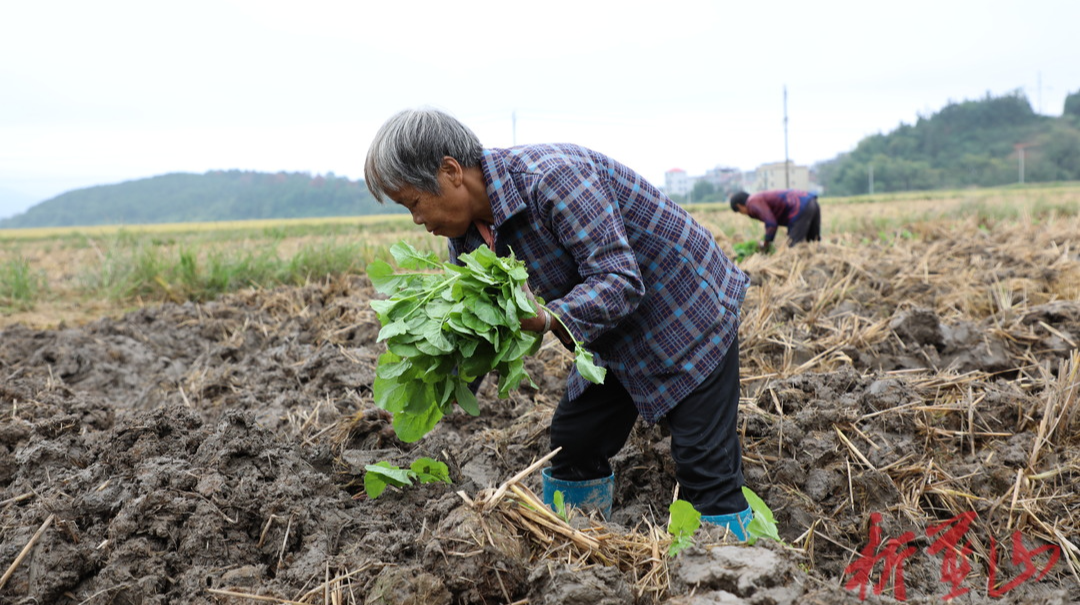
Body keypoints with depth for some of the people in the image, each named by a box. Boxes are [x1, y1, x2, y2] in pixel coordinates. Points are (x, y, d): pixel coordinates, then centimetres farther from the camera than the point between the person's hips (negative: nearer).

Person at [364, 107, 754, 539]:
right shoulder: (467, 231, -4)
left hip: (689, 312, -8)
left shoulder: (552, 176, -32)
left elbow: (620, 280, -34)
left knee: (705, 466, -9)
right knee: (574, 440, 10)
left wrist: (545, 319, -47)